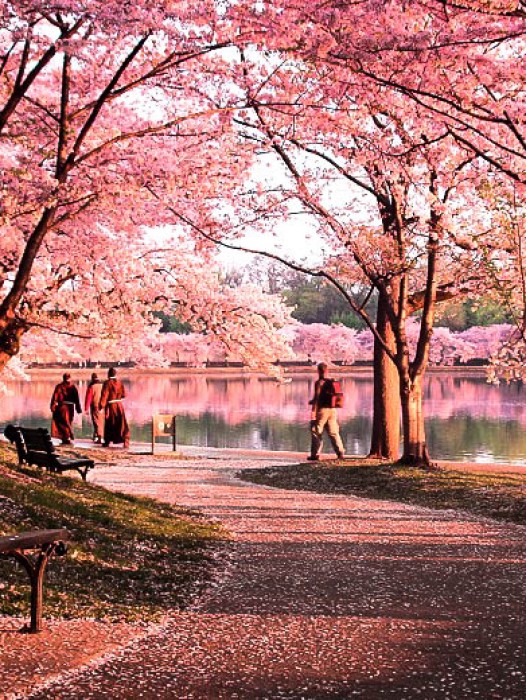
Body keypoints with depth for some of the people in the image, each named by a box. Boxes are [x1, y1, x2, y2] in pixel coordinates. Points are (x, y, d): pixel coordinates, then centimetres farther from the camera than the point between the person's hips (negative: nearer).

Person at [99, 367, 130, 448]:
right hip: (119, 405, 3)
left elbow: (104, 395, -14)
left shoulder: (107, 383, -10)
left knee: (109, 424, 10)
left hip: (110, 406, -3)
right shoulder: (120, 382, 2)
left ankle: (107, 442, 18)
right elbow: (123, 395, 10)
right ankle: (126, 442, -3)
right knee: (122, 424, 4)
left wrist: (101, 406, -13)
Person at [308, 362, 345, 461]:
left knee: (316, 432, 3)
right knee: (333, 432, 10)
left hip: (322, 409, -6)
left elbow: (316, 397, -15)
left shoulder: (319, 382, -10)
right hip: (332, 409, 6)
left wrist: (313, 411, -13)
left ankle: (315, 454, 2)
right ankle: (340, 452, 2)